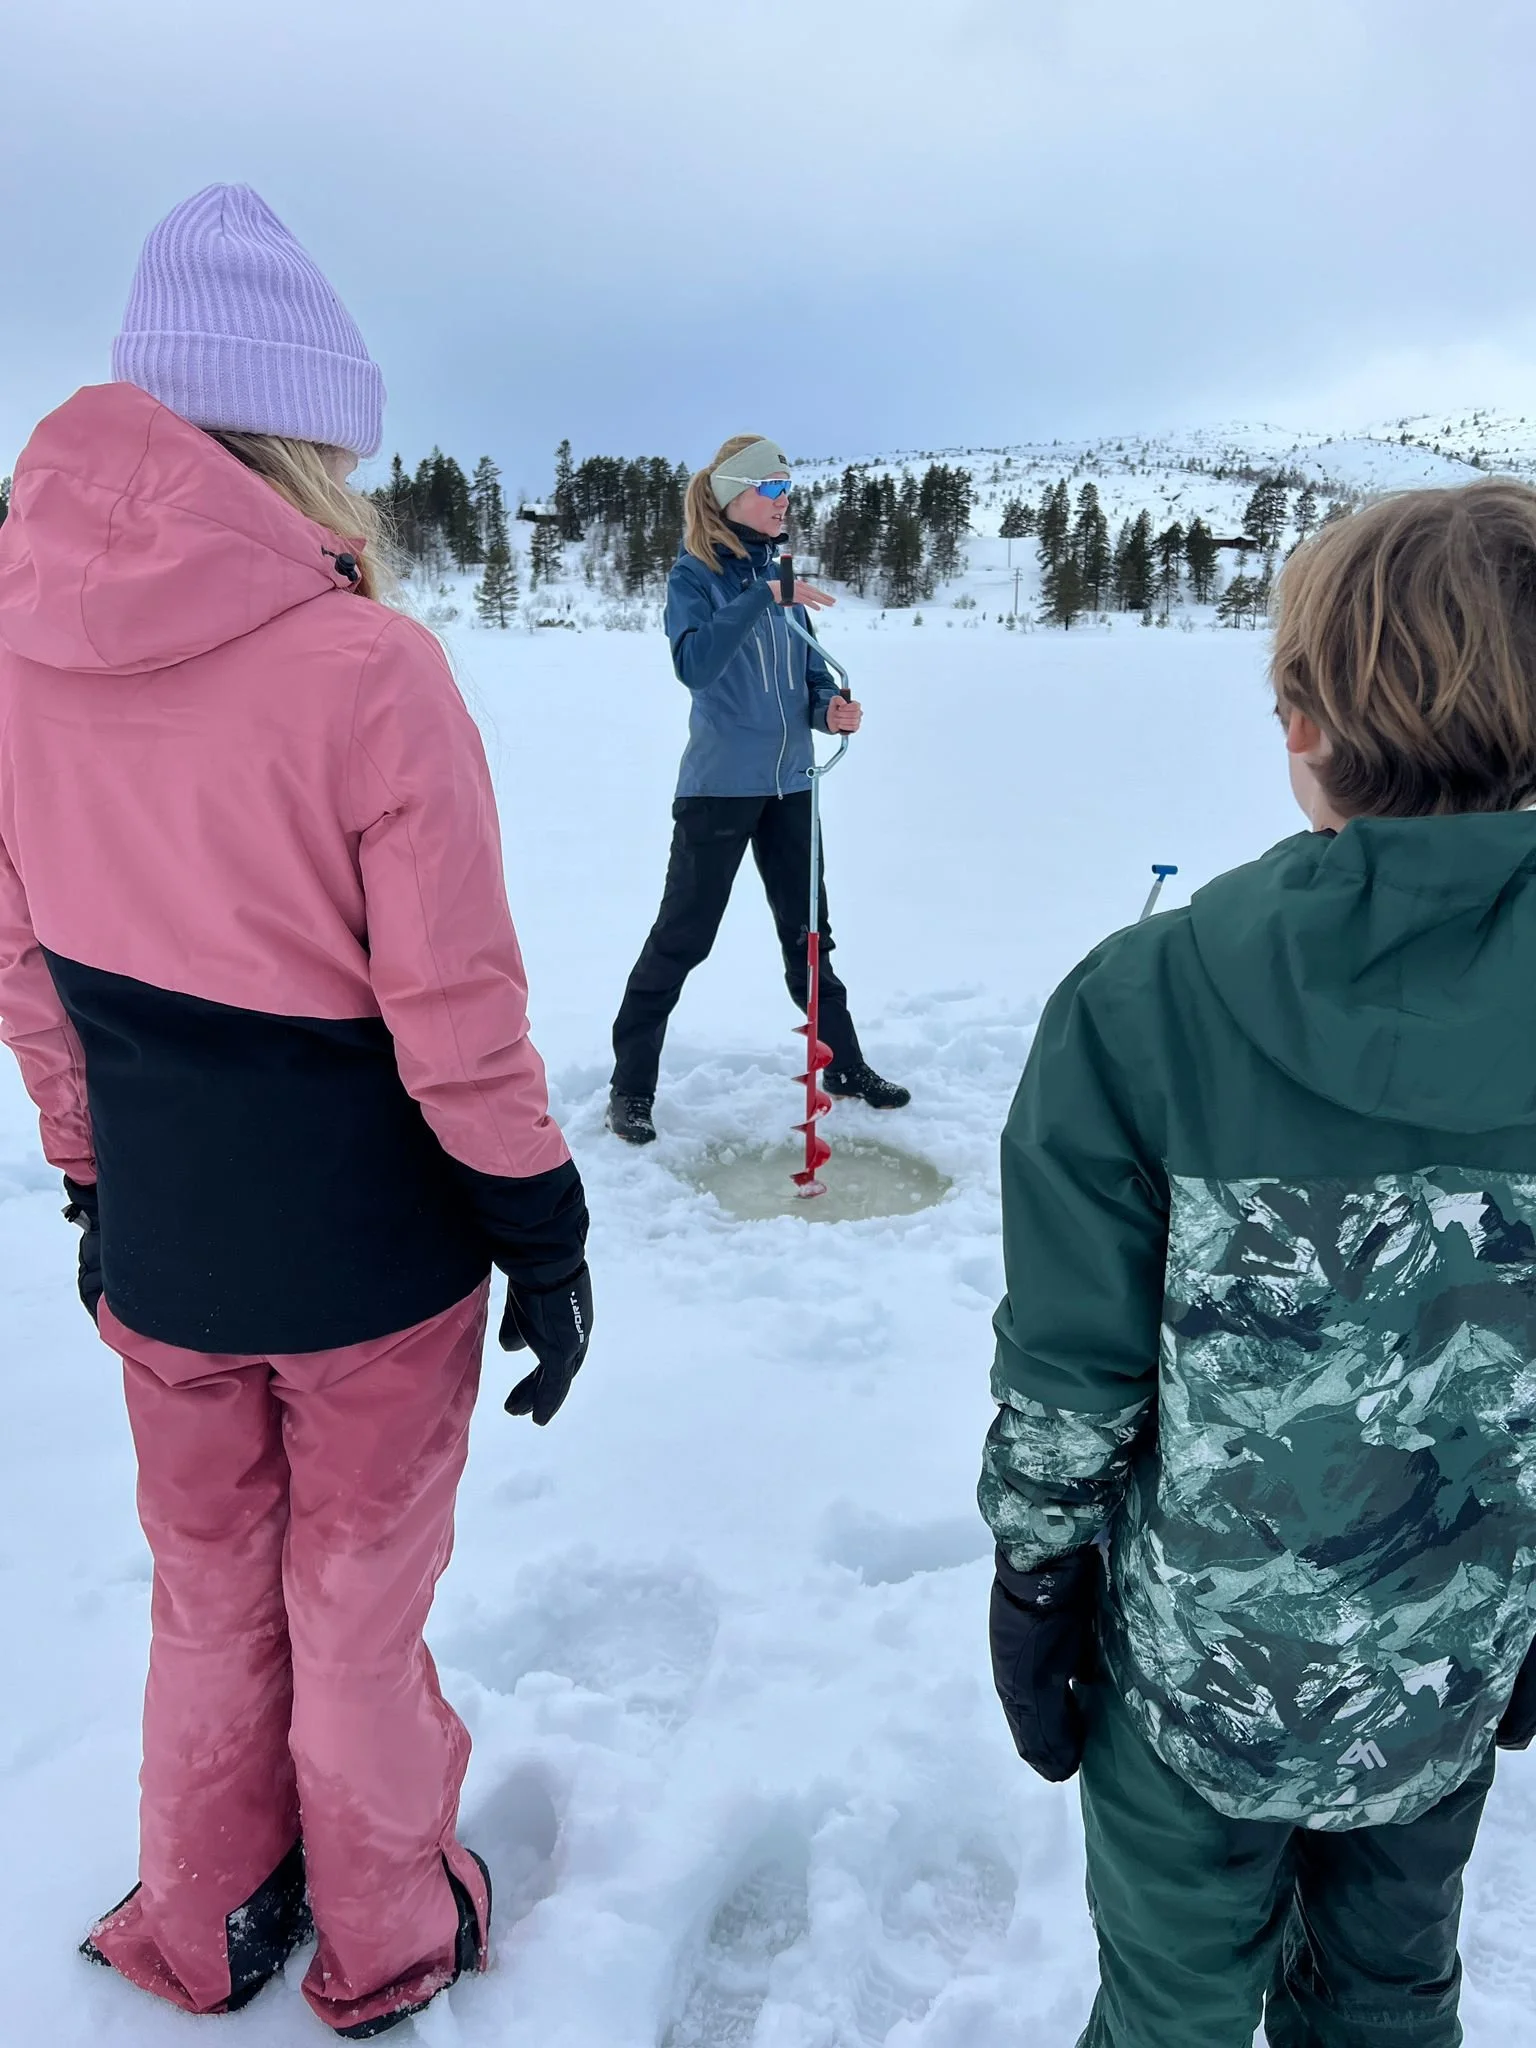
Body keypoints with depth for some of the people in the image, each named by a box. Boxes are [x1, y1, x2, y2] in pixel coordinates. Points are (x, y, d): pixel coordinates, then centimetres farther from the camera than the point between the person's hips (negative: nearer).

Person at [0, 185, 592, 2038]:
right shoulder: (363, 665, -22)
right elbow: (455, 1013, -19)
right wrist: (543, 1235, -6)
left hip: (158, 1250, 4)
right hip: (370, 1257, -4)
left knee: (206, 1597, 26)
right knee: (357, 1607, 18)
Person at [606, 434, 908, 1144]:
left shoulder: (779, 569, 10)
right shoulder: (695, 573, -7)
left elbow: (810, 668, 14)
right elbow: (694, 664, -25)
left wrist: (830, 707, -7)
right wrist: (762, 597, -28)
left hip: (789, 782, 6)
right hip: (719, 785, -6)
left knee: (808, 931, 15)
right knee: (681, 936, -1)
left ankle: (843, 1065, 28)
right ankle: (631, 1086, 9)